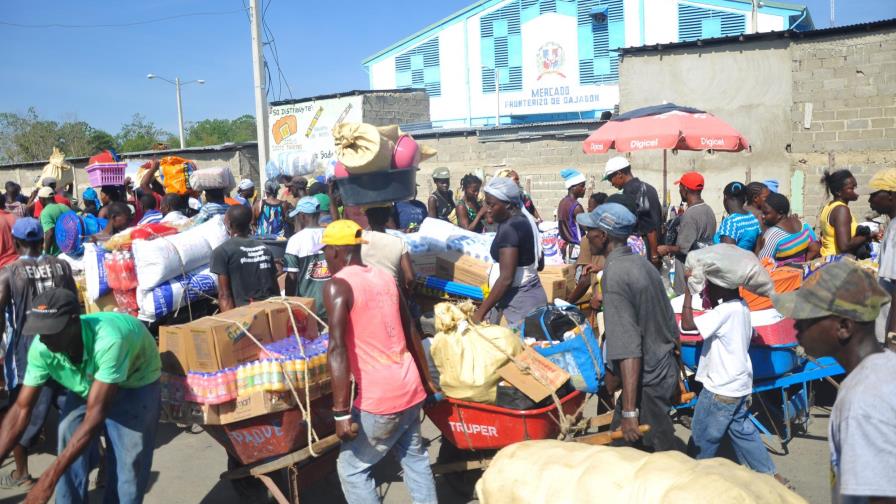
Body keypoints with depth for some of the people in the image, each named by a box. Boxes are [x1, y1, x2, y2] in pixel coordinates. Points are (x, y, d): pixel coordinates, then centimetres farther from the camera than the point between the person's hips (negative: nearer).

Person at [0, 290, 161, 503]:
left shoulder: (108, 340, -43)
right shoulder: (41, 348, -26)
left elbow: (95, 416, -40)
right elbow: (21, 409, -16)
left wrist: (50, 477, -40)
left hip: (135, 384, -5)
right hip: (87, 383, 5)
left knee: (128, 464, -7)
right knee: (69, 455, 0)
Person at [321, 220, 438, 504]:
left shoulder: (337, 285, -11)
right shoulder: (385, 278, 10)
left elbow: (337, 349, -21)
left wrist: (341, 412, -21)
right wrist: (426, 381, 25)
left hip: (380, 398, -7)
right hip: (411, 387, 7)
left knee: (351, 468, 9)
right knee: (414, 457, 22)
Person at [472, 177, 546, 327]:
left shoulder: (509, 228, -18)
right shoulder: (525, 219, 11)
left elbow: (506, 278, -23)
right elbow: (540, 263, 19)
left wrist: (481, 312, -19)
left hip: (520, 302, -10)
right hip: (528, 296, 10)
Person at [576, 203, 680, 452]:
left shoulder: (614, 276, -23)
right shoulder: (641, 263, 4)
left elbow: (628, 350, -28)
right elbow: (670, 322, 11)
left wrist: (630, 411, -27)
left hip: (646, 381, -9)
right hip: (665, 368, 9)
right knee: (620, 438, 20)